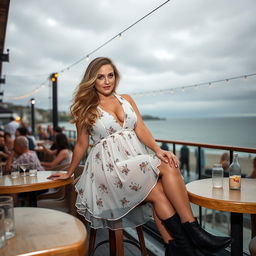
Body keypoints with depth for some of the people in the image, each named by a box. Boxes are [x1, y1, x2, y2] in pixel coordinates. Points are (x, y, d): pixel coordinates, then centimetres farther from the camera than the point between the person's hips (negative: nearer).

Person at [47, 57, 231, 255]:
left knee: (169, 166, -28)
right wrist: (69, 173, 20)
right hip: (110, 165, -3)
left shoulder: (126, 99, 17)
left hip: (137, 157, 4)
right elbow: (81, 145, 15)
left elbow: (141, 129, 6)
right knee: (160, 184, -27)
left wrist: (158, 150, -12)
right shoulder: (86, 109, 8)